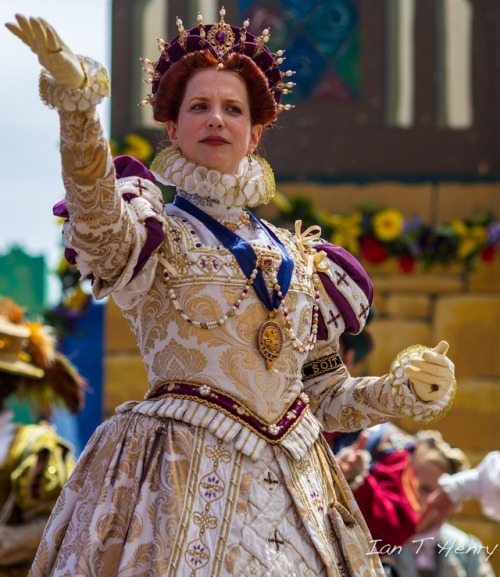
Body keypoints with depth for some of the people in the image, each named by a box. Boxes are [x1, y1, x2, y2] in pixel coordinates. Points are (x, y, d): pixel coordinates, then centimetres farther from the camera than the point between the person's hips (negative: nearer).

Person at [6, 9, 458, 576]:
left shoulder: (298, 257, 16)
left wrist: (400, 391, 2)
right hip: (180, 482, -5)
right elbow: (97, 218, -24)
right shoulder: (153, 234, 2)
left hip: (294, 480, 5)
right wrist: (76, 104, -39)